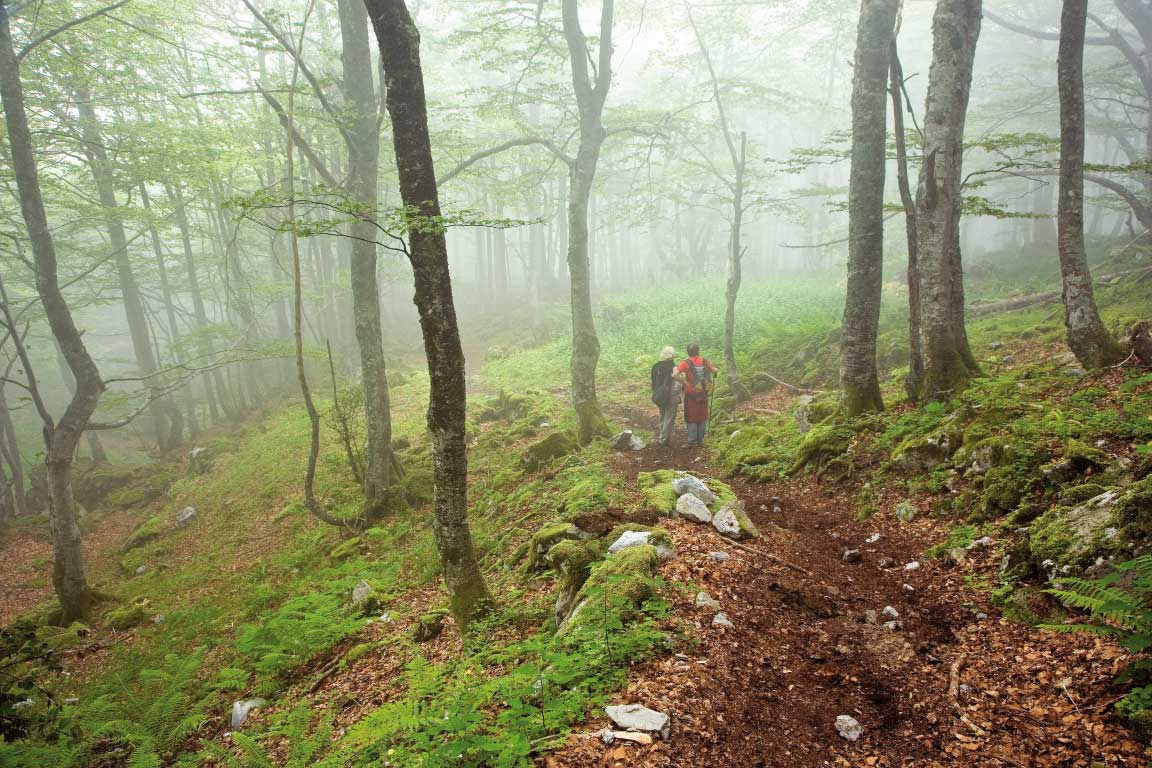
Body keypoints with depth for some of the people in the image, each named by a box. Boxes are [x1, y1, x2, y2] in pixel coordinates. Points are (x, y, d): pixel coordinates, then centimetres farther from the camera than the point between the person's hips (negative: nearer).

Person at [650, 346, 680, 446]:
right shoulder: (673, 367, -15)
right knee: (669, 419, 5)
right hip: (671, 397, -6)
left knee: (662, 418, 19)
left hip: (659, 396, 6)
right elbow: (676, 384, -17)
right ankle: (663, 439, 7)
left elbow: (653, 383, 7)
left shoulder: (656, 367, 2)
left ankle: (662, 437, 26)